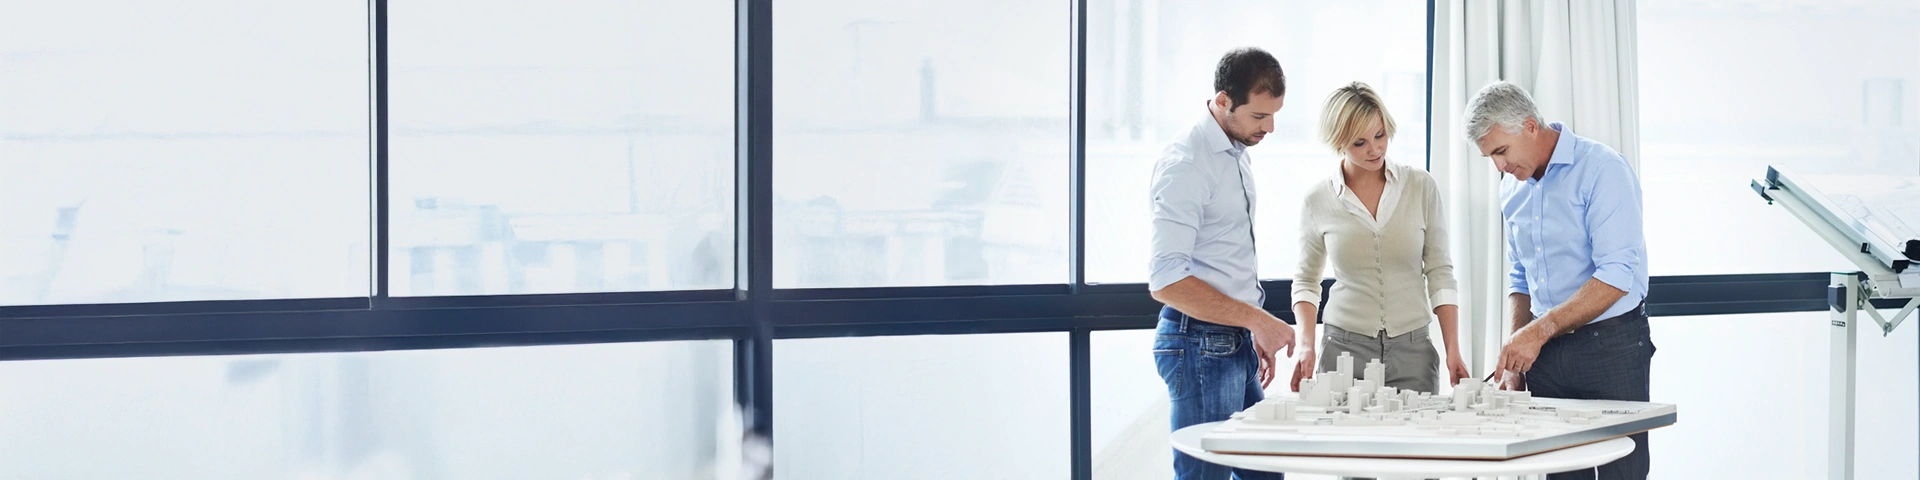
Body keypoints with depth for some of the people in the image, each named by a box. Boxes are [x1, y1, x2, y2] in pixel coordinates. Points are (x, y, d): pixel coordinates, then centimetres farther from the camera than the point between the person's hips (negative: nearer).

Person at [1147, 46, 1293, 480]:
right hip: (1200, 343, -9)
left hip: (1235, 343, 9)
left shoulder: (1237, 155, 13)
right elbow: (1166, 281, -22)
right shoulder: (1186, 164, -17)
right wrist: (1257, 320, -21)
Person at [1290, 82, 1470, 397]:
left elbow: (1440, 273, 4)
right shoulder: (1318, 201, 1)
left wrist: (1453, 351, -3)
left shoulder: (1421, 187, 1)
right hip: (1345, 347, 0)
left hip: (1413, 348, 0)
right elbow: (1305, 279, 13)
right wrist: (1306, 346, -1)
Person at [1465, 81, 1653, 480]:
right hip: (1546, 349, 6)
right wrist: (1515, 359, 10)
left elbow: (1617, 275, -21)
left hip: (1610, 345, -6)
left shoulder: (1602, 170, -13)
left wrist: (1540, 330, -25)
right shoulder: (1513, 190, 12)